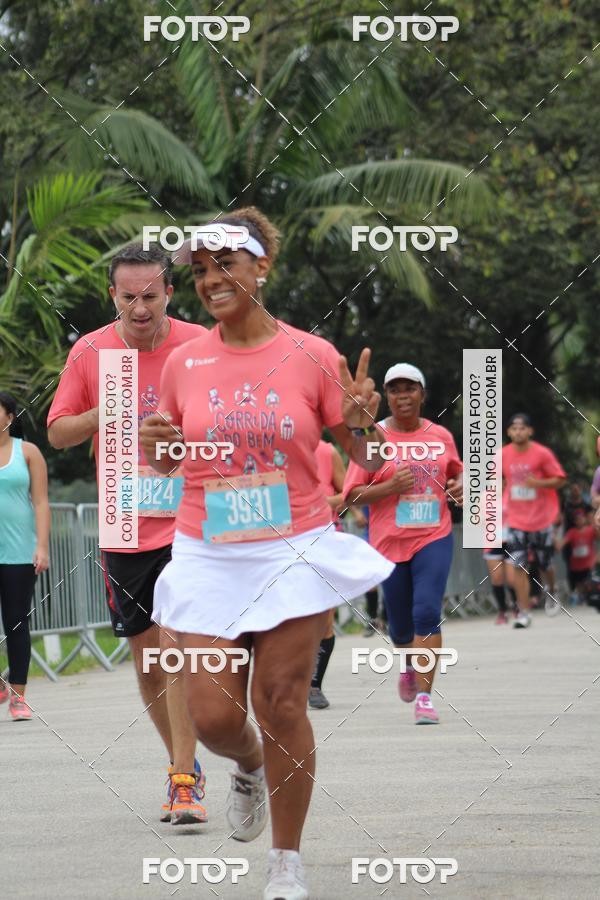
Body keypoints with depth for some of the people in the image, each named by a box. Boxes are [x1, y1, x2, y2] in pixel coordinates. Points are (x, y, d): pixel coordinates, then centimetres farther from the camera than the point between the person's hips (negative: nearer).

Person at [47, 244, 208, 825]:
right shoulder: (89, 352, 1)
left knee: (178, 644, -16)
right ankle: (183, 764, 28)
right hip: (124, 527, 4)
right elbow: (57, 432, 7)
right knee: (145, 656, 11)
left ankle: (185, 780, -12)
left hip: (189, 520, -4)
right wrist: (104, 413, -11)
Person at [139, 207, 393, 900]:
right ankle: (250, 767, 33)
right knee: (212, 717, -4)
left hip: (294, 555, -2)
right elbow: (165, 460, 15)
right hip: (206, 558, 2)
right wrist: (153, 444, -8)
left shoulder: (311, 356, -3)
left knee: (281, 705, -3)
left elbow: (363, 458, 5)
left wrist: (360, 422, -17)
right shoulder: (185, 362, 2)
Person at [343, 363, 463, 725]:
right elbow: (353, 494, -3)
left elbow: (457, 471, 24)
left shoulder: (441, 436, 6)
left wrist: (459, 486, 1)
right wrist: (390, 487, -19)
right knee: (401, 623, 9)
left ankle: (425, 696, -15)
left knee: (427, 612, -17)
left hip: (434, 537, 0)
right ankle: (410, 664, 44)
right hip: (390, 542, 0)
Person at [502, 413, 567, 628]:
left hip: (542, 519, -1)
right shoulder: (503, 455, -2)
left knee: (545, 565, 13)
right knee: (519, 566, -10)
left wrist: (539, 483, -23)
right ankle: (524, 612, -6)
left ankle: (551, 590, 45)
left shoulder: (542, 453, -11)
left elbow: (560, 480, -7)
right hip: (516, 520, 1)